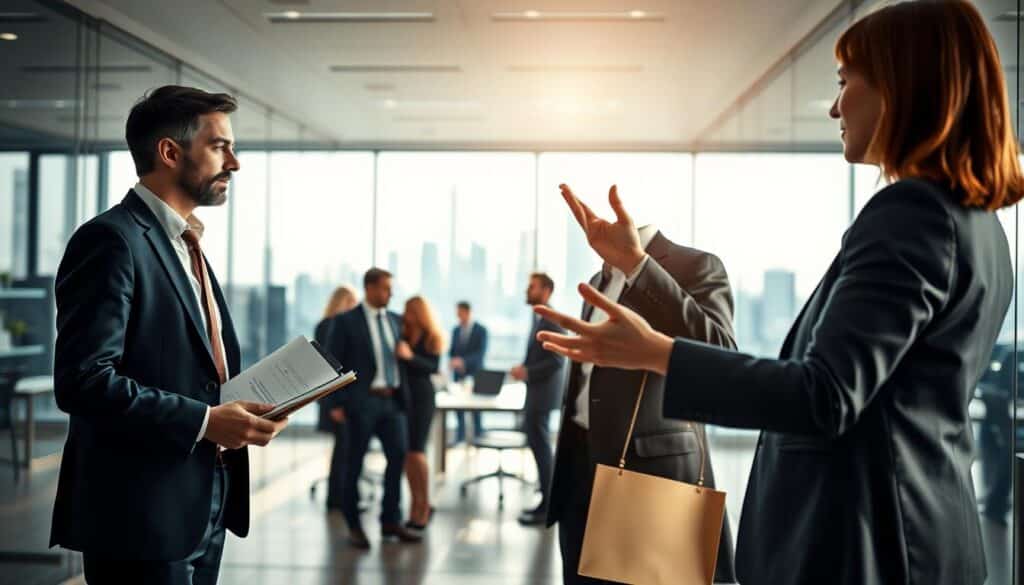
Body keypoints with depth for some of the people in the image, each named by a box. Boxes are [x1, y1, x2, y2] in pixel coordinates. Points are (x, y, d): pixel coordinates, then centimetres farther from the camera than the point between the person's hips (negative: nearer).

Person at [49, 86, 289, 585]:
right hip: (143, 518, -9)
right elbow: (82, 381, -21)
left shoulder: (185, 244, 17)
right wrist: (204, 421, -21)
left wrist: (236, 410, 3)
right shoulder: (112, 239, -13)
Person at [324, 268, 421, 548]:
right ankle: (354, 526, 16)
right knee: (354, 462, 4)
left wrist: (404, 395, 7)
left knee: (398, 455, 4)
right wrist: (336, 403, -10)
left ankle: (390, 521, 17)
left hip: (392, 400, 5)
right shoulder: (346, 322, -4)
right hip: (361, 400, -5)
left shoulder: (395, 320, 11)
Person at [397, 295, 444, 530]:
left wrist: (410, 357, -27)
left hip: (421, 396, -3)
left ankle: (425, 505, 7)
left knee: (416, 451, -7)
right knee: (407, 454, 5)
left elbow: (434, 367, -15)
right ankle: (417, 506, 16)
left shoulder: (432, 339, -2)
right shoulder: (402, 336, 5)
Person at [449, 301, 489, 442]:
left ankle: (478, 435, 9)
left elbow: (481, 353, -14)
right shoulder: (456, 330, 9)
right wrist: (452, 361, -8)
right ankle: (460, 436, 13)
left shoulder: (481, 330, -6)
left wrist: (463, 361, -26)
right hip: (458, 374, 4)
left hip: (474, 373, -4)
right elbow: (452, 351, 14)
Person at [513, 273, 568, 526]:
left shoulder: (552, 320, -15)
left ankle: (546, 506, 3)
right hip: (536, 392, 9)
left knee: (540, 446, -4)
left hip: (542, 394, -9)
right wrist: (524, 369, 5)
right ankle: (548, 499, 22)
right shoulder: (539, 318, 14)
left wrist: (527, 372, -19)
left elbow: (557, 361, -21)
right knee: (538, 444, 14)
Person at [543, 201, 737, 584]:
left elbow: (719, 357, -25)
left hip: (653, 477, -7)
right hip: (582, 477, 7)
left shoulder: (696, 266, -7)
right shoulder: (599, 279, 17)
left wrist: (634, 261, -30)